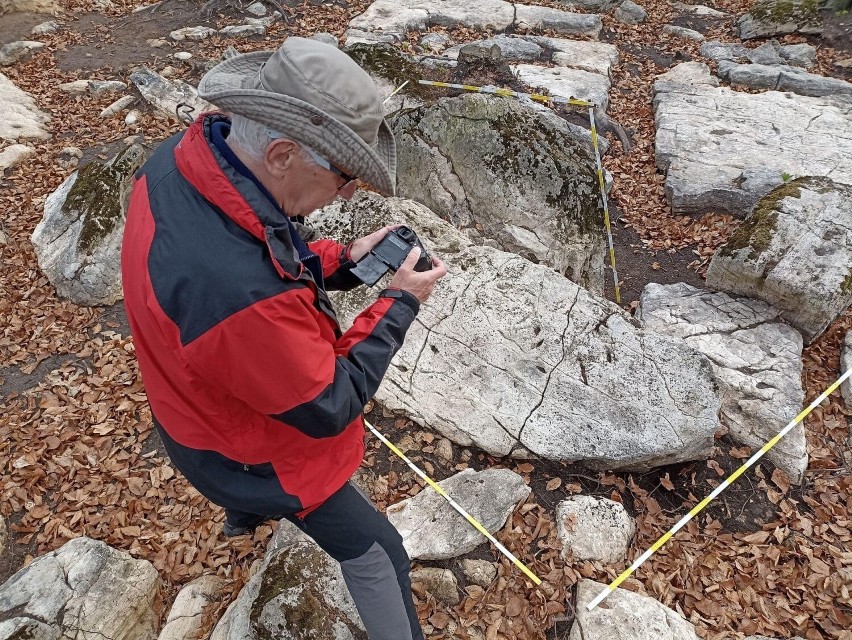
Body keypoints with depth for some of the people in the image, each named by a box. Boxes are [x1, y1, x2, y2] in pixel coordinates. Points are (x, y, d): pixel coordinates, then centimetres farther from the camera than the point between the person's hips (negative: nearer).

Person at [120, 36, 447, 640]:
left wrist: (340, 261, -13)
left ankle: (242, 513, 77)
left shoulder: (180, 157, -21)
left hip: (209, 406, 9)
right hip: (260, 450, -8)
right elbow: (329, 405, -29)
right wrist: (399, 303, -22)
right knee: (374, 552, 14)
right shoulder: (241, 293, -47)